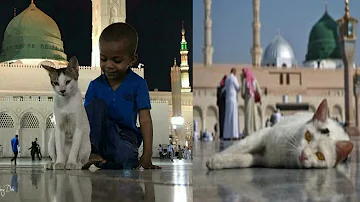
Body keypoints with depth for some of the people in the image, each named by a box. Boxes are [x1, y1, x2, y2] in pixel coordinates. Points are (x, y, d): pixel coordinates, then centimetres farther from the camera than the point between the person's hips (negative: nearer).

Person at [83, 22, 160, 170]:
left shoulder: (137, 84, -1)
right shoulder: (95, 86, 5)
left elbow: (145, 119, -5)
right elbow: (87, 116, 1)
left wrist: (147, 155, -14)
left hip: (125, 136, -3)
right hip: (99, 134, 3)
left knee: (127, 156, -38)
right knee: (97, 104, -22)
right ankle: (92, 152, -27)